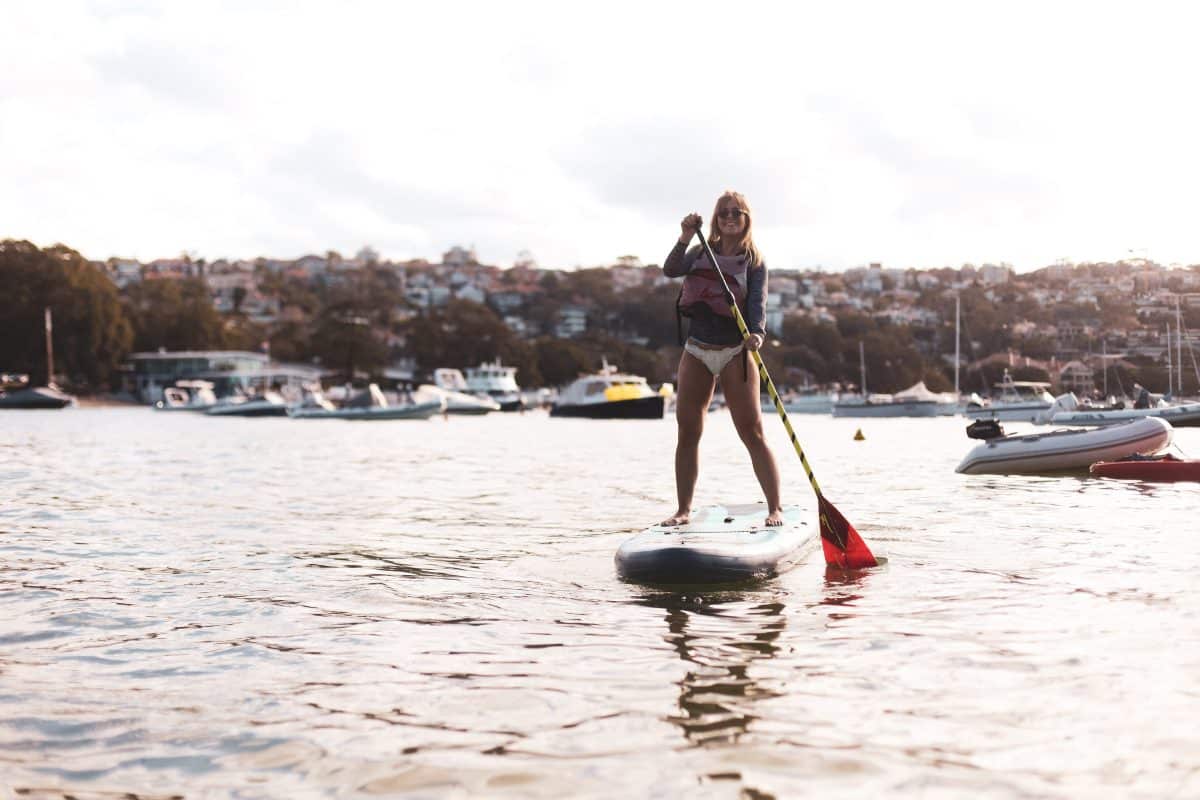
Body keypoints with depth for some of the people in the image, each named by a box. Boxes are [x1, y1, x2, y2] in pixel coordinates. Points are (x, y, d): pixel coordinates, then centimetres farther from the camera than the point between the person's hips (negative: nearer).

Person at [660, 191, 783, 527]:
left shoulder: (754, 261, 0)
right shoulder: (701, 253, 9)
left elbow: (758, 302, -13)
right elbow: (670, 270, -8)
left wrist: (757, 332, -32)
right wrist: (685, 239, -22)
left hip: (735, 354, -3)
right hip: (697, 352, 3)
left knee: (752, 432, -7)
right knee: (687, 433, 4)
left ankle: (775, 508, -2)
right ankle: (683, 509, 12)